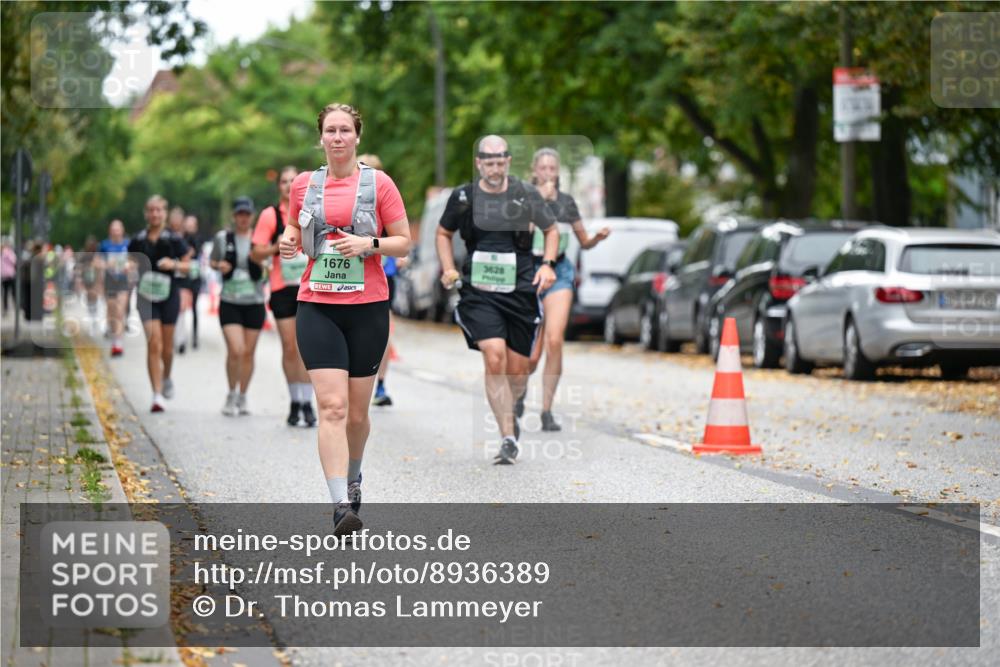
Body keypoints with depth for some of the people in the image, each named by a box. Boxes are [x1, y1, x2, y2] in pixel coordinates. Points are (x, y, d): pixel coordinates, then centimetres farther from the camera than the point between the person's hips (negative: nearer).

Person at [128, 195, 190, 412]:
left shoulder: (174, 240, -1)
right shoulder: (138, 241, 2)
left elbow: (186, 266, 3)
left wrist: (174, 265, -15)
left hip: (169, 293, 0)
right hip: (147, 294, 0)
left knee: (167, 345, 10)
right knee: (154, 343, -12)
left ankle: (166, 378, 41)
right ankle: (157, 395, -11)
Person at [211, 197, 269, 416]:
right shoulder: (223, 238, 2)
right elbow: (212, 261, 15)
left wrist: (263, 263, -13)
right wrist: (219, 265, -6)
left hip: (254, 302, 1)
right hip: (230, 302, -1)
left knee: (248, 353, 6)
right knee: (235, 350, -15)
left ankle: (242, 398, 22)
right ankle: (231, 396, 5)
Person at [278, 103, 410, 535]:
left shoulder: (378, 183, 0)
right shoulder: (304, 184, 7)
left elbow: (403, 242, 2)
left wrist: (369, 244, -16)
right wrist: (288, 241, -1)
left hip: (367, 307, 0)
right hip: (317, 308, 0)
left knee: (357, 412, 9)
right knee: (332, 406, -14)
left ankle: (352, 478, 38)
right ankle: (342, 507, -20)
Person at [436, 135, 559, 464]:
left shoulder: (526, 194, 2)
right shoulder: (463, 197, 2)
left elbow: (551, 230, 15)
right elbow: (444, 233, 18)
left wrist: (547, 264, -1)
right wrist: (448, 269, 3)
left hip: (520, 290, 1)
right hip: (478, 291, -1)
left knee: (517, 369, 6)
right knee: (494, 359, -19)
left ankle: (508, 413, 39)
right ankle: (508, 437, -14)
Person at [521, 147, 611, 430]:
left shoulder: (567, 202, 8)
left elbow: (585, 243, 16)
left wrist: (599, 236, -6)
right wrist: (540, 199, -24)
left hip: (558, 272, 2)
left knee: (555, 341, -18)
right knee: (532, 355, -1)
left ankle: (547, 412, -9)